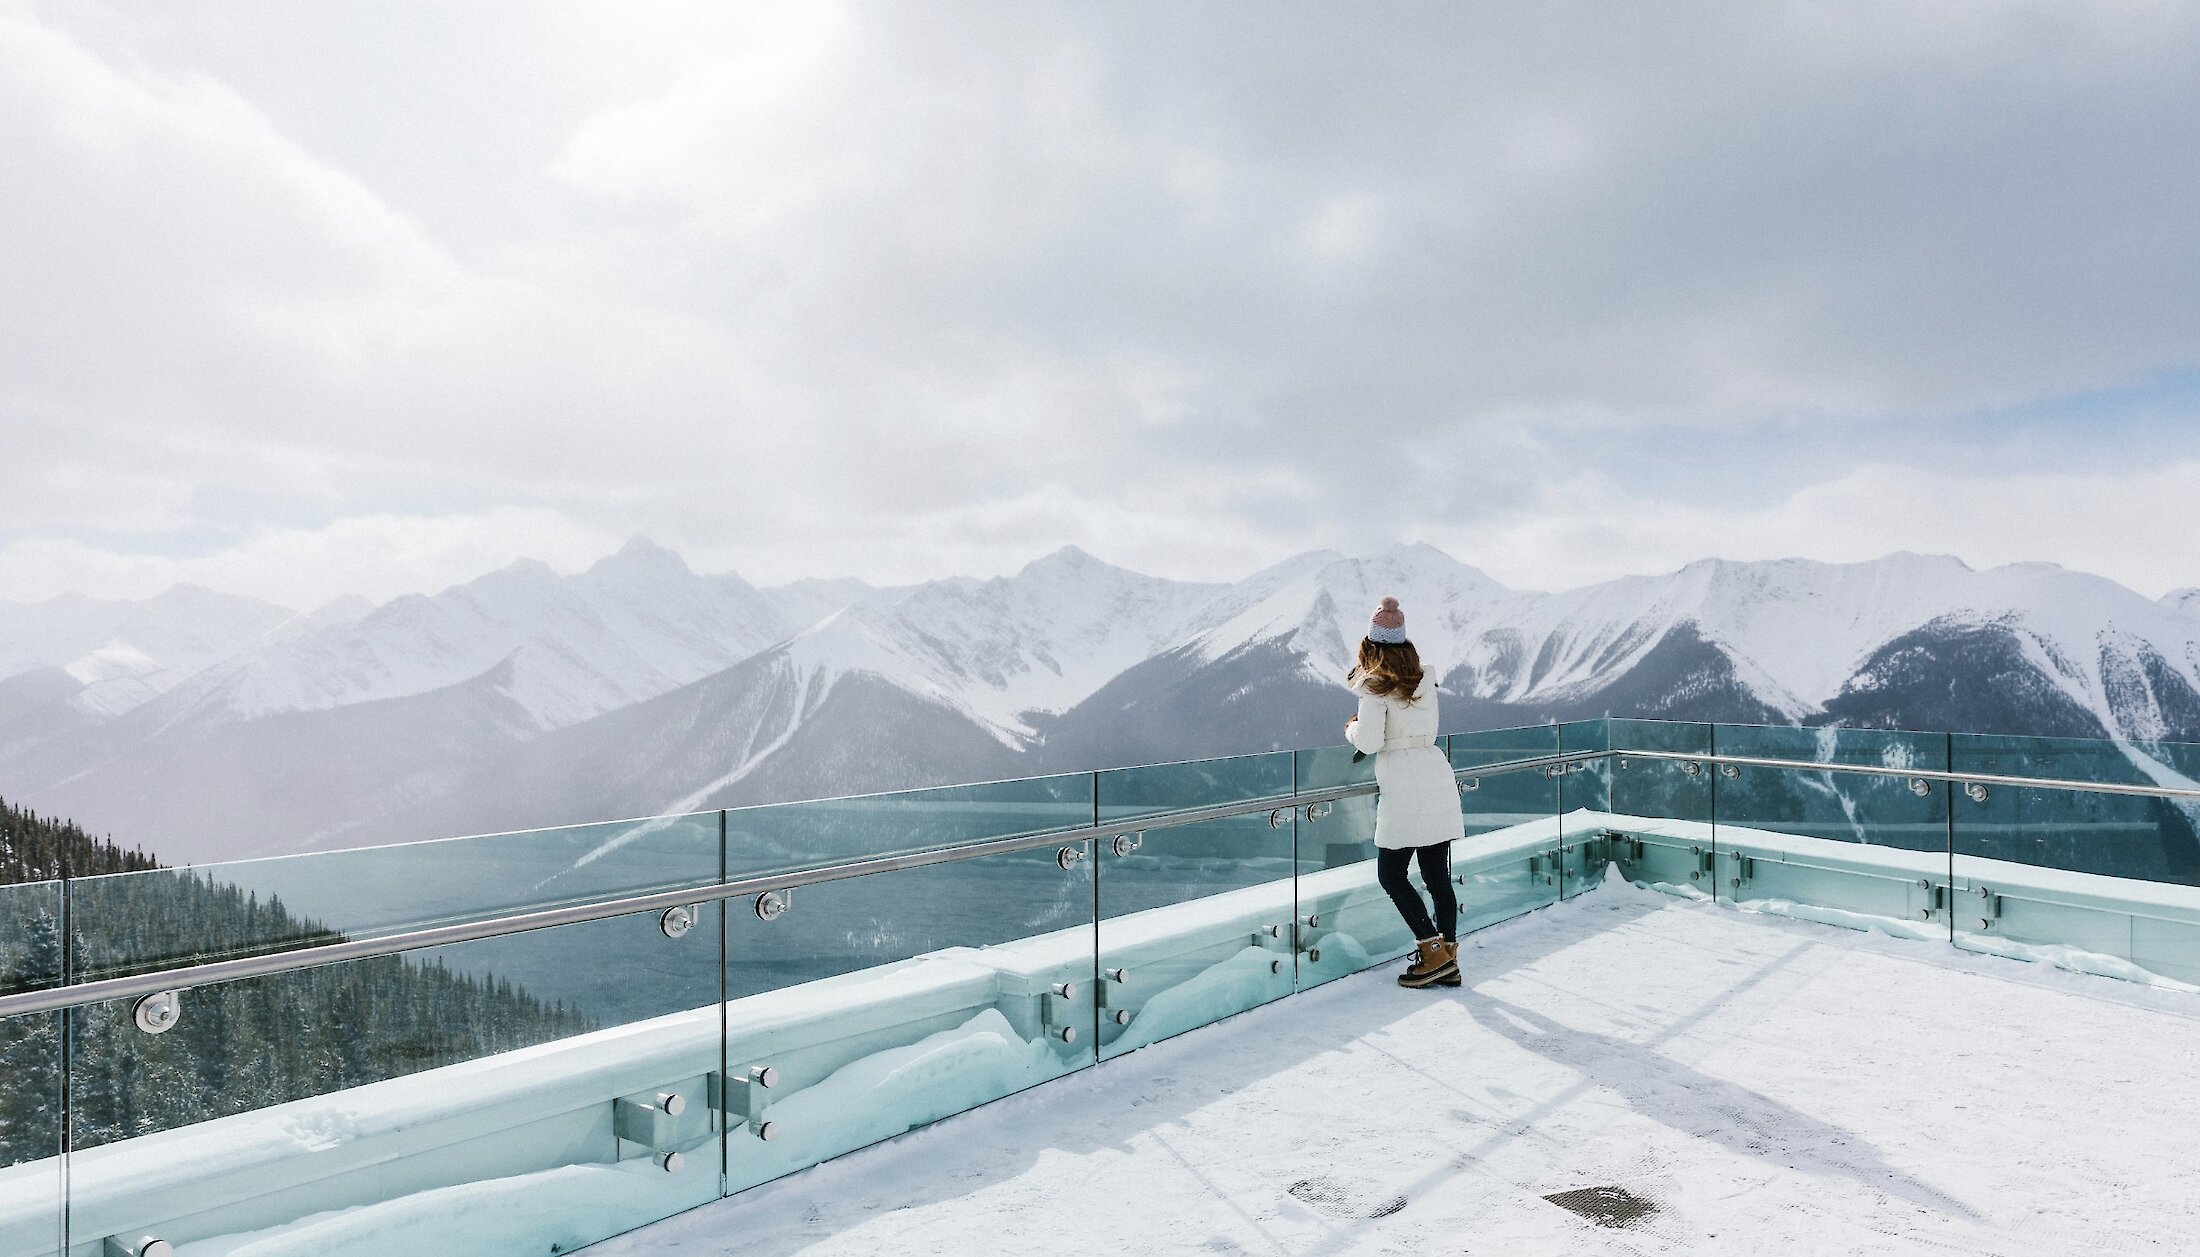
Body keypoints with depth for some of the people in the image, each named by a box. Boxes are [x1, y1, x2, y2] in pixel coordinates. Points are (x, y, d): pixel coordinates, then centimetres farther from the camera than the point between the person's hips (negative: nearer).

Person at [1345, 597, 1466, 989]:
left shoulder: (1375, 687, -8)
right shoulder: (1424, 682, 11)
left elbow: (1369, 742, -14)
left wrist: (1351, 728, 8)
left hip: (1404, 787, -7)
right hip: (1438, 776, 7)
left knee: (1391, 874, 4)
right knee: (1437, 876, 12)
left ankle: (1433, 952, 1)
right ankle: (1448, 960, 17)